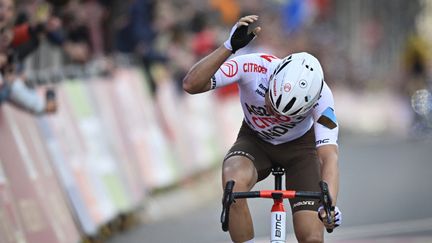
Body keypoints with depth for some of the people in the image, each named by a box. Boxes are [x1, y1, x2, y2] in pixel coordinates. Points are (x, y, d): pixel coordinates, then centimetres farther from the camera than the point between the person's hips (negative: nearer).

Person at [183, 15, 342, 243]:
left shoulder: (320, 96, -33)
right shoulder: (251, 67, -33)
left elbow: (329, 155, -39)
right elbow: (191, 84, -41)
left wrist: (329, 204, -56)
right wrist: (230, 46, -53)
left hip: (299, 147, 0)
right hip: (255, 141, 0)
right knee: (234, 183, -37)